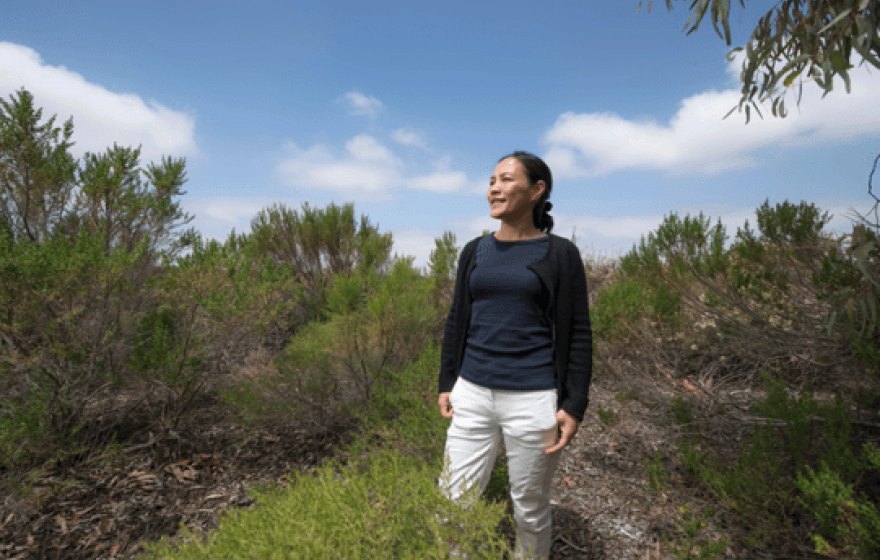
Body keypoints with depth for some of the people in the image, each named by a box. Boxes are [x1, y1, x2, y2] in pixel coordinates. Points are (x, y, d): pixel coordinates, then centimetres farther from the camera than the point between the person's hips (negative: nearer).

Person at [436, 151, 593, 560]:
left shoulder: (560, 254, -4)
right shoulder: (474, 252, 7)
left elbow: (577, 335, -4)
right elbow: (457, 322, 12)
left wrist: (574, 406, -8)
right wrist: (447, 383, 11)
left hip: (532, 399, -3)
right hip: (473, 395, 4)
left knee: (530, 510, 13)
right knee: (453, 503, 8)